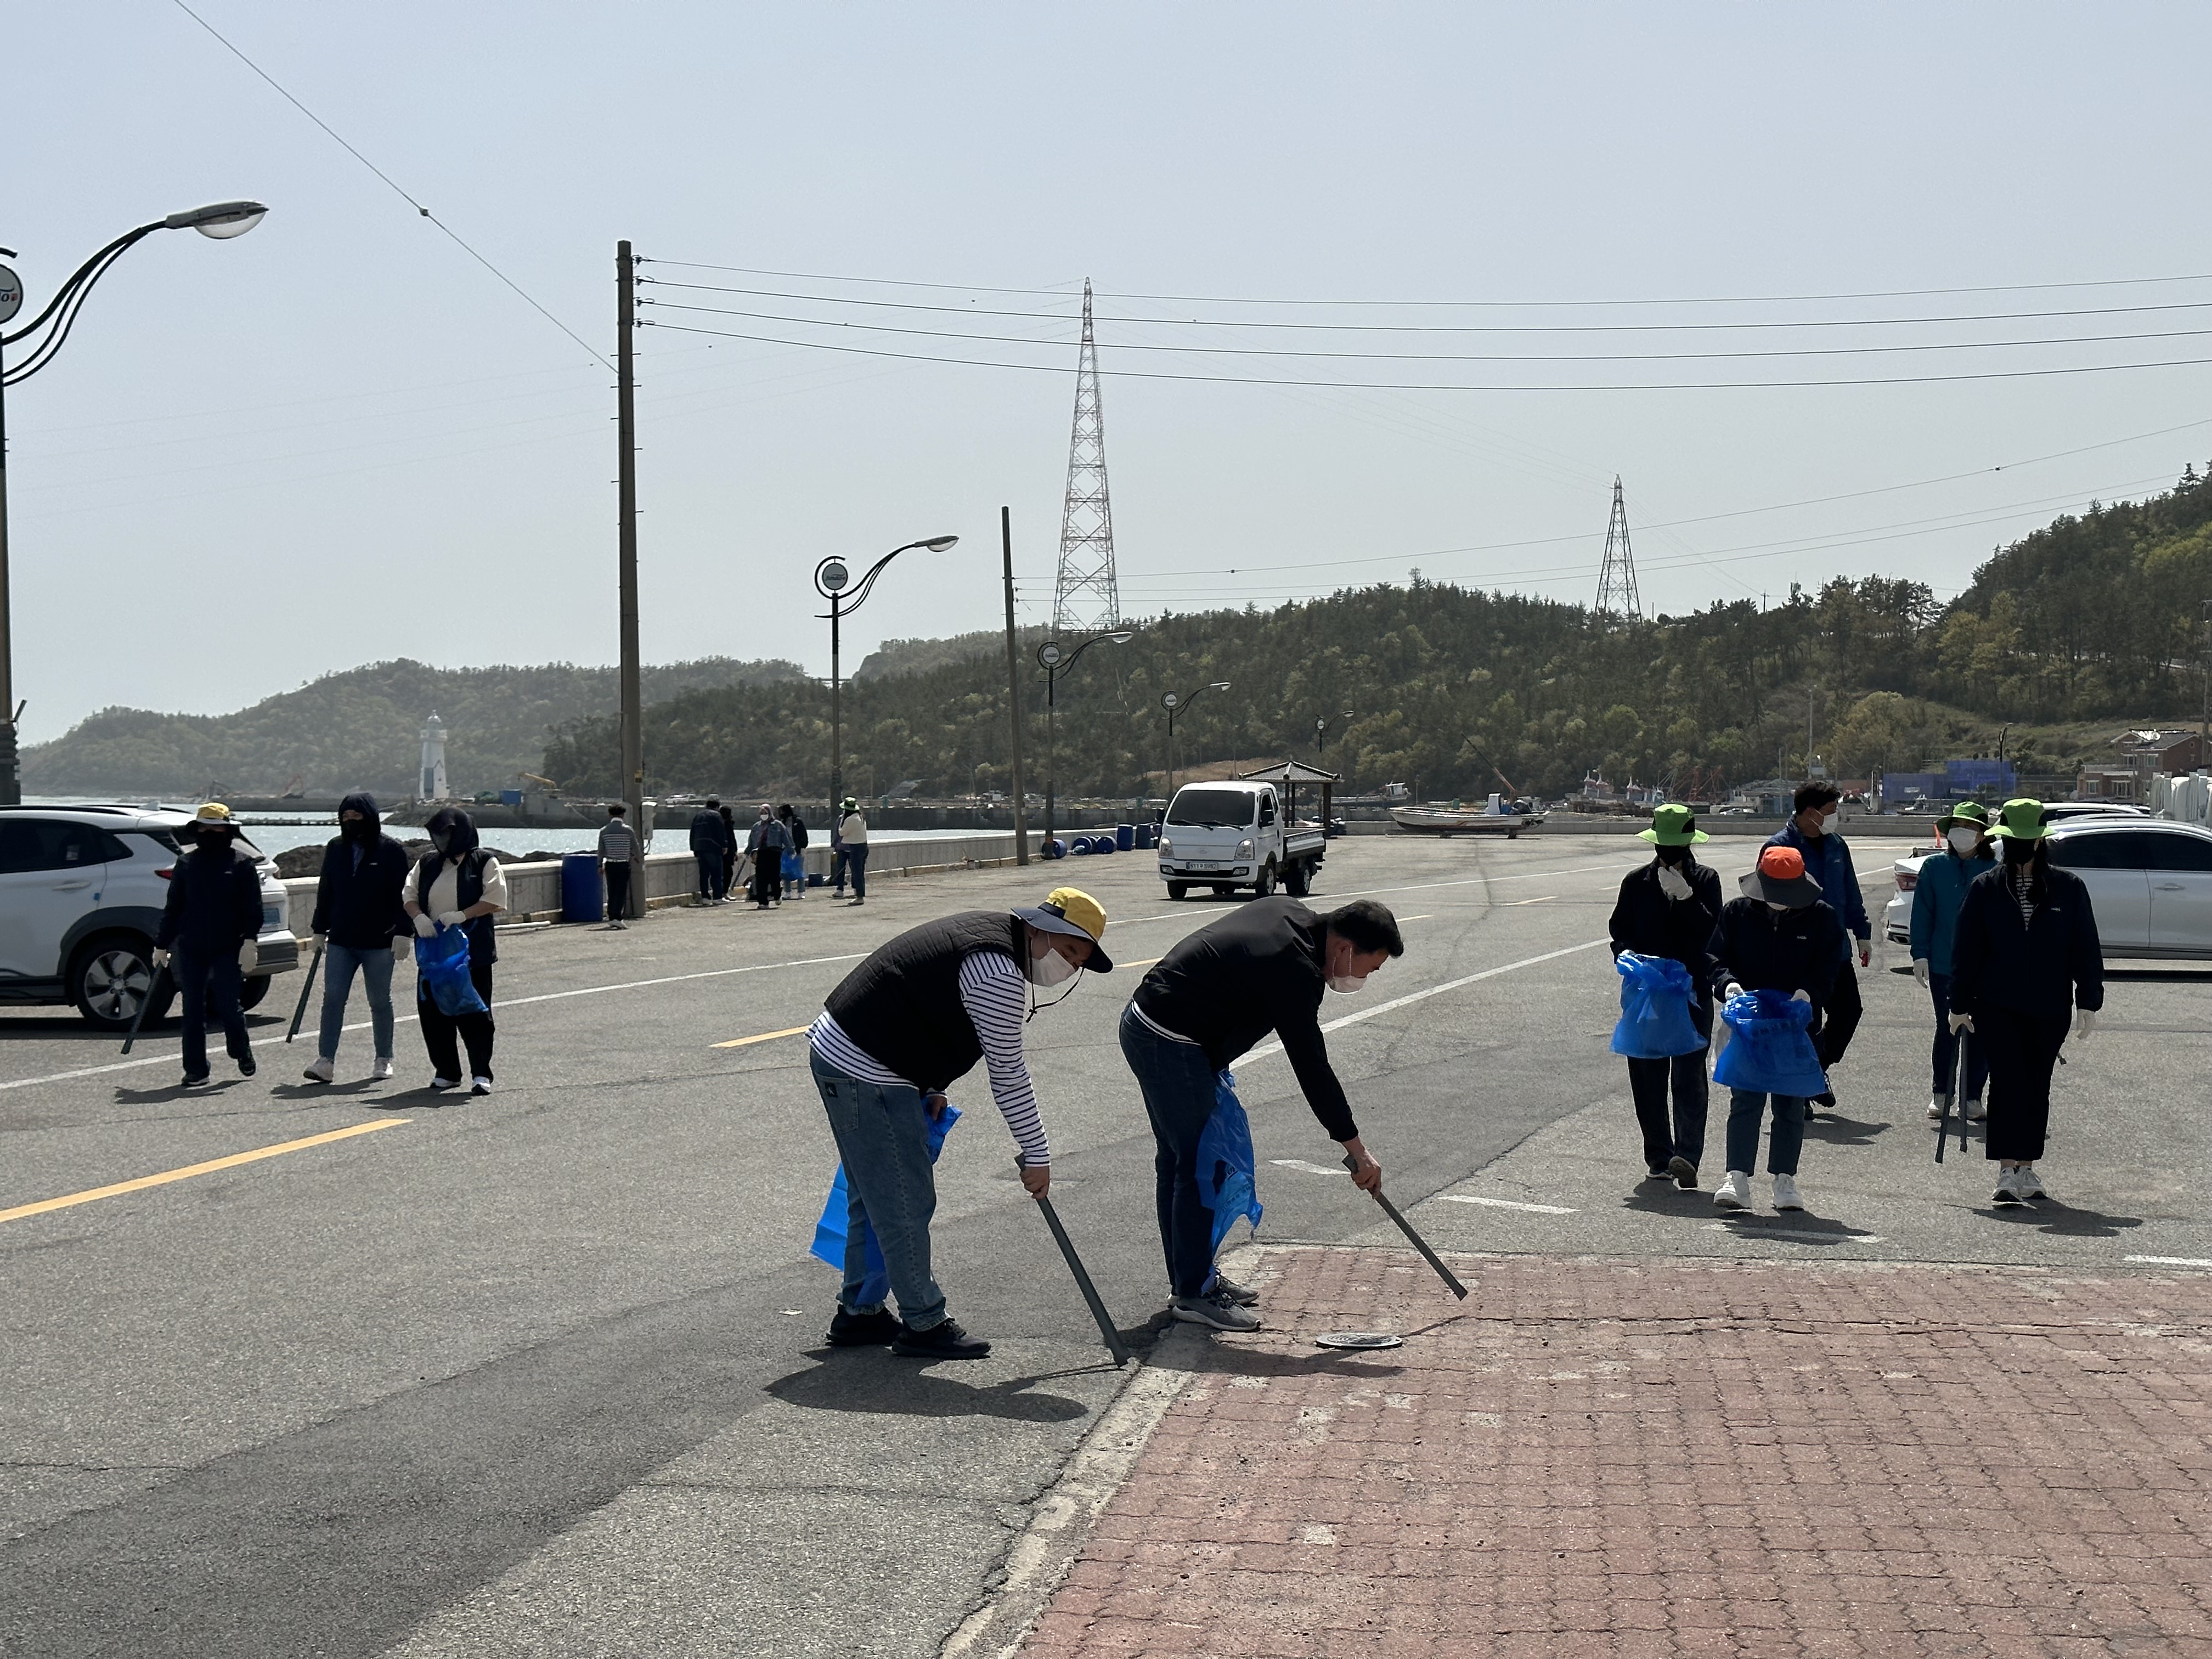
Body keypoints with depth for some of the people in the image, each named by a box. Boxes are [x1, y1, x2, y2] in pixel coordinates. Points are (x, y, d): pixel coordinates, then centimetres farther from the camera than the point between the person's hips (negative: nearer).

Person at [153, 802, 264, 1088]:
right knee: (192, 1011, 2)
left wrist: (250, 941, -13)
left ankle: (242, 1053, 23)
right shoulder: (186, 864, 12)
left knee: (228, 1006, -4)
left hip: (228, 950, -3)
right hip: (191, 950, 3)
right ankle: (195, 1070, 9)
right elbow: (172, 908, 16)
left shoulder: (242, 864, 4)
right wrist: (162, 945, 15)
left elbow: (253, 909, -1)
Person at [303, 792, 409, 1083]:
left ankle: (384, 1060, 17)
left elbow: (402, 895, -5)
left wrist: (403, 932, -12)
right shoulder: (335, 849, 10)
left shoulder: (392, 851, -3)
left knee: (380, 1002, 6)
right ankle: (326, 1060, -3)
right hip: (340, 941, 4)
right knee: (332, 999, -4)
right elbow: (325, 892, 17)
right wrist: (319, 929, 14)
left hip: (379, 942, -4)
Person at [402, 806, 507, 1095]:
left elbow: (496, 900, -9)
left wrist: (462, 915, -20)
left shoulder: (484, 863, -1)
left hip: (472, 952, -5)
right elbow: (409, 894, 11)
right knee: (432, 1010, 5)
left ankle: (481, 1073, 0)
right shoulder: (428, 863, 14)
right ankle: (446, 1071, 16)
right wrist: (419, 916, -10)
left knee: (474, 1011, -5)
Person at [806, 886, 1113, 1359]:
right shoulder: (998, 971, -20)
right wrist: (1037, 1156, -9)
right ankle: (923, 1324, 8)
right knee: (906, 1203, -2)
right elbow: (1007, 1072, -17)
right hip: (867, 1075, -11)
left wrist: (931, 1088, 19)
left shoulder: (988, 931, 12)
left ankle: (857, 1312, 28)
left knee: (873, 1197, 19)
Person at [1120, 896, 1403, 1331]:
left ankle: (1192, 1277, 25)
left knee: (1177, 1160, 16)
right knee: (1197, 1165, -6)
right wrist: (1356, 1148, -14)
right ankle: (1194, 1294, -1)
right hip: (1173, 1045, -11)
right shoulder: (1295, 969, -22)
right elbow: (1312, 1067, -20)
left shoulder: (1289, 915, 8)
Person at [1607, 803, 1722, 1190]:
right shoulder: (1637, 882, 9)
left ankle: (1687, 1155, -20)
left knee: (1689, 1075, -12)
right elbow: (1619, 932, 11)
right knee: (1647, 1076, 4)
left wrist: (1685, 897, -18)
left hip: (1692, 990, -2)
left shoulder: (1706, 881, 4)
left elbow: (1712, 933, -6)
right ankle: (1659, 1156, 13)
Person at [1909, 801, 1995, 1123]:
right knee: (1946, 1030, 8)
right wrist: (1920, 955, -1)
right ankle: (1940, 1095, 19)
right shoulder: (1934, 867, 2)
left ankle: (1972, 1098, 14)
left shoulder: (1994, 871, -1)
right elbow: (1923, 914, 4)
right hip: (1943, 965, 1)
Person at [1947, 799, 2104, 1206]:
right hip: (1996, 1007, -1)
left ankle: (2026, 1169, 20)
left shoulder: (2069, 888, 1)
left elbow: (2086, 948, 5)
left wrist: (2088, 1002, 1)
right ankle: (2008, 1171, -11)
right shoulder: (1986, 888, 1)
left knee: (2036, 1088, 9)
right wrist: (1959, 1005, 2)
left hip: (2048, 1009, 1)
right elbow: (1965, 949, 4)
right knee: (2008, 1082, -11)